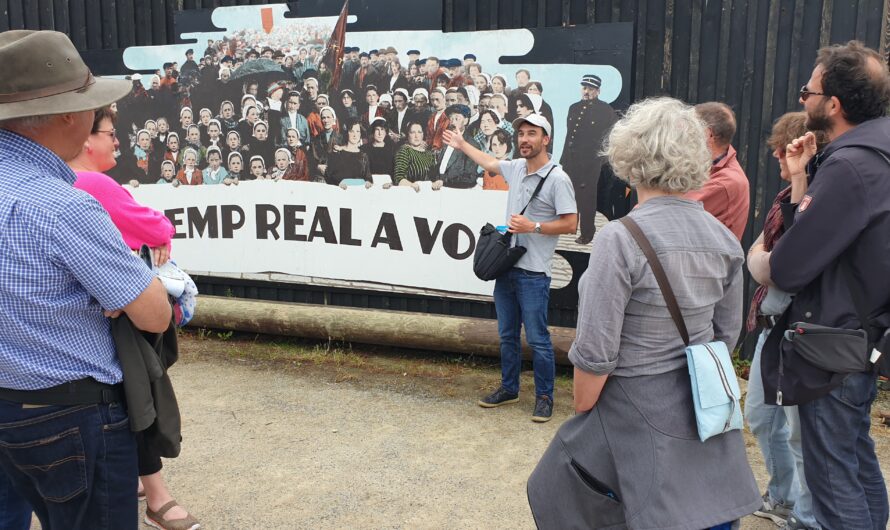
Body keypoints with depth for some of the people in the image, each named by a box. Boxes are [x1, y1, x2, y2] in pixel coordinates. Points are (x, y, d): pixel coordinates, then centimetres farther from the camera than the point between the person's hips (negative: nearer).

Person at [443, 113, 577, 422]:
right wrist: (462, 145, 40)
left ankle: (544, 396, 14)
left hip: (533, 273, -7)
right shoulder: (516, 168, 9)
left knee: (537, 339, -1)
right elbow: (490, 164, 31)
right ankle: (509, 389, 30)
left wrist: (533, 226, -18)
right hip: (506, 267, 7)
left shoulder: (557, 179, -12)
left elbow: (571, 224, -13)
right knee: (507, 335, 16)